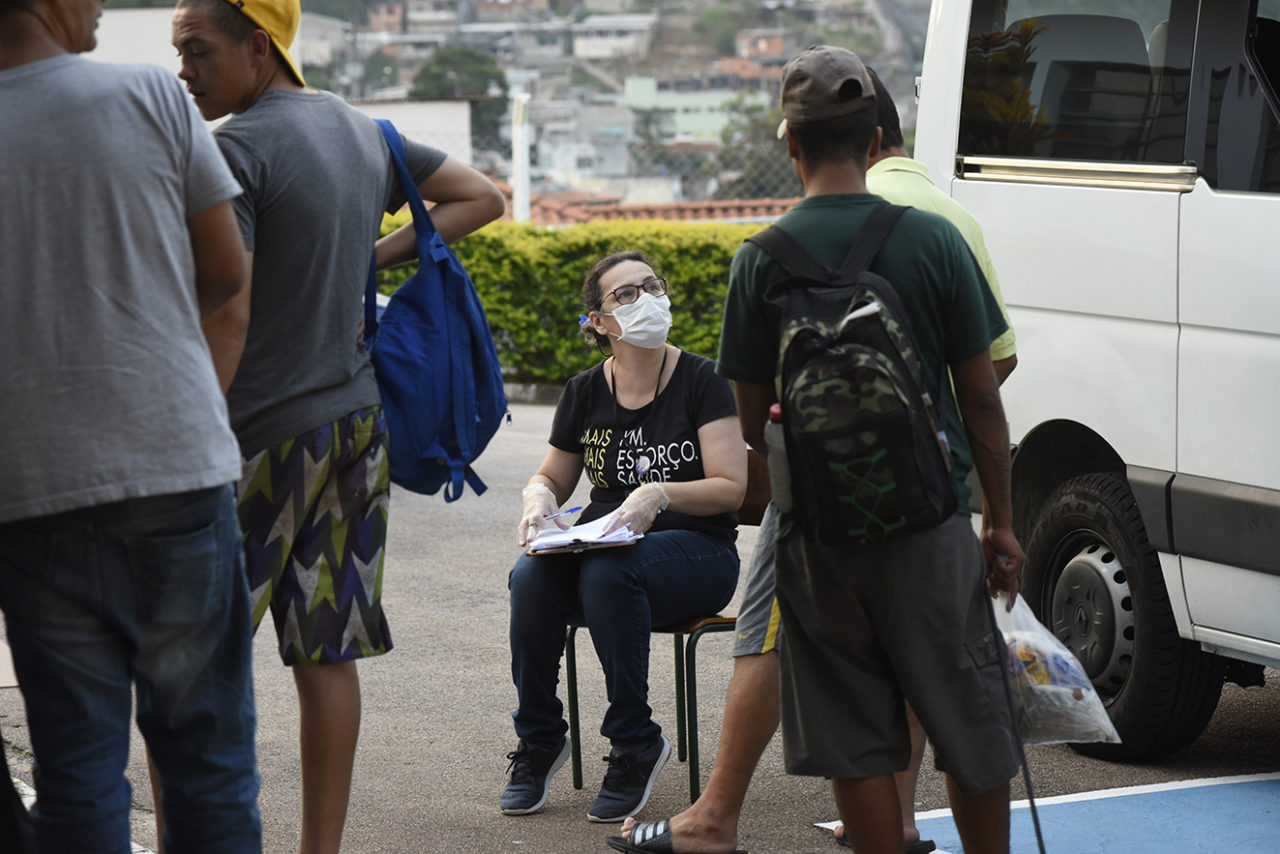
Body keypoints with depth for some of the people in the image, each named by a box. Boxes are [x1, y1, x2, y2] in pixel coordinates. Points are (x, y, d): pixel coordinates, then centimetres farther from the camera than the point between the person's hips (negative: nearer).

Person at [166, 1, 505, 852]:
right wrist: (371, 259, 12)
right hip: (359, 417, 8)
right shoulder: (362, 129, 10)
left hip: (269, 431, -8)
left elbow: (227, 314, -19)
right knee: (326, 652, 10)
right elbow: (481, 198, 20)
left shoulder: (235, 149, -14)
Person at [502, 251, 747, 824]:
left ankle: (636, 745, -21)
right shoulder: (585, 392, 7)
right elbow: (551, 479, 19)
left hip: (696, 550, -4)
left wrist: (659, 494, -28)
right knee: (530, 575, -29)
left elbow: (731, 488, -10)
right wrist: (539, 504, -6)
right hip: (604, 544, 4)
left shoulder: (701, 381, -5)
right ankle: (538, 740, -11)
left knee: (607, 573, -36)